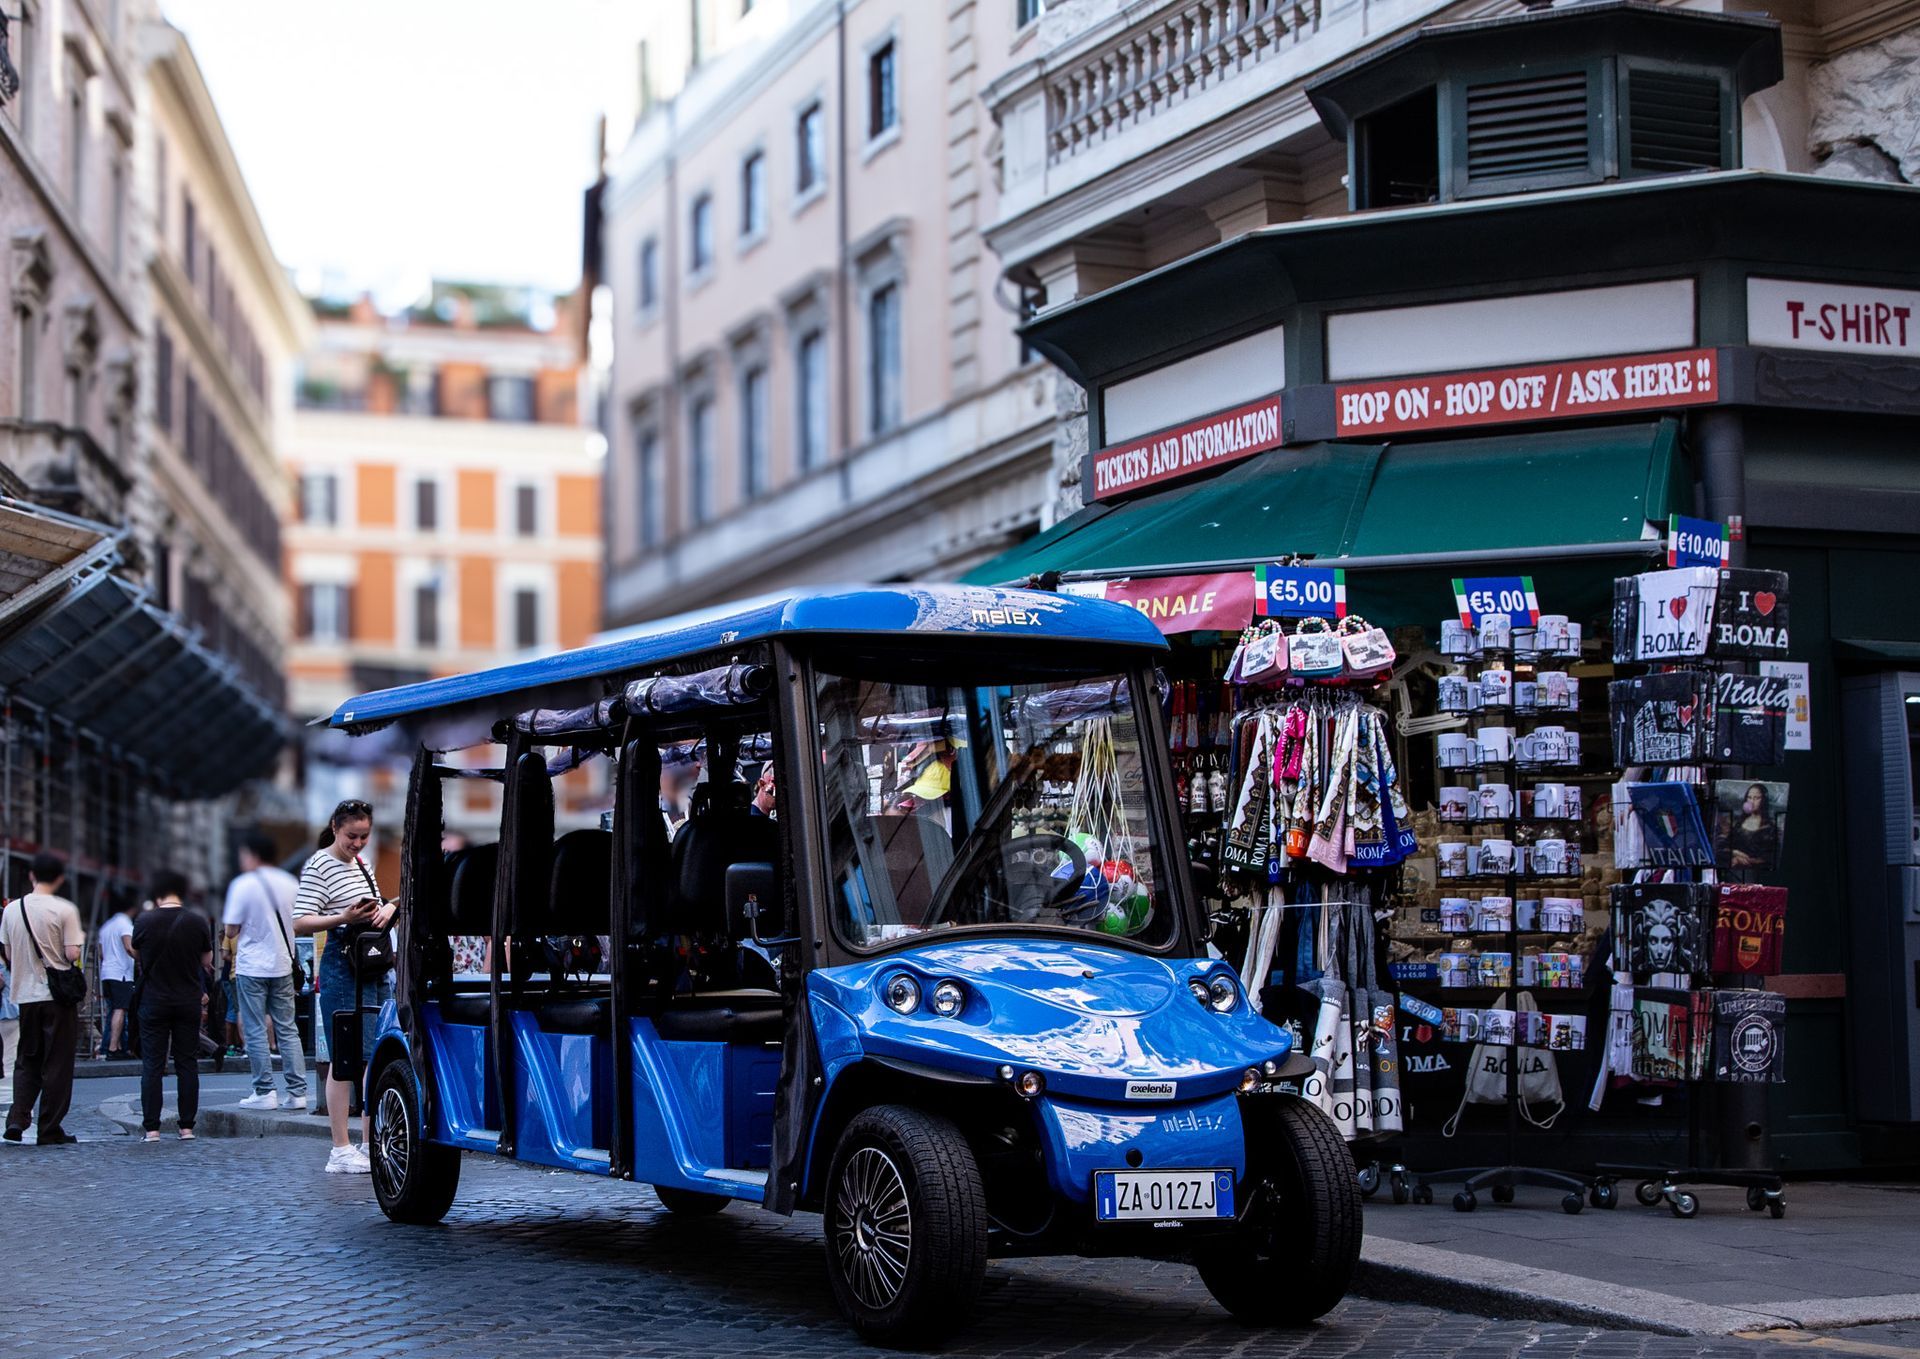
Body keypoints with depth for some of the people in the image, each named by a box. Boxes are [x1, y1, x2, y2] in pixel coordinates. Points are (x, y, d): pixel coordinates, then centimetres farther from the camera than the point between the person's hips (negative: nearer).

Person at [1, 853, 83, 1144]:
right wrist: (80, 937, 6)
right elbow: (72, 955, -14)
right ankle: (50, 1129, 6)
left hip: (25, 995, 4)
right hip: (59, 995, -4)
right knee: (57, 1063, 4)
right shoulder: (65, 910, -11)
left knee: (27, 1060, 16)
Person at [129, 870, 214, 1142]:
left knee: (152, 1065, 3)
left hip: (154, 1000, -1)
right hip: (189, 1001, 1)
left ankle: (152, 1128, 0)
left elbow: (136, 954, 10)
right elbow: (207, 961, 6)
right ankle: (187, 1127, 5)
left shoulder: (144, 922, -8)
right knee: (187, 1064, 7)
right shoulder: (199, 921, -5)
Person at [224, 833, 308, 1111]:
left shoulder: (243, 884, -9)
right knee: (287, 1029, 7)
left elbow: (231, 930, -7)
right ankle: (297, 1091, 2)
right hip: (282, 965, 5)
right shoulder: (290, 883, 6)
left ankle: (264, 1092, -1)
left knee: (256, 1031, 1)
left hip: (251, 967, -5)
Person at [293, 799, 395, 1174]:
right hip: (342, 966, -9)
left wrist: (387, 910, 9)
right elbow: (301, 923, -13)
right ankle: (340, 1150, -7)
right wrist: (345, 919, -25)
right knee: (346, 1057, -9)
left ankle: (370, 1145, 16)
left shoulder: (362, 866, 20)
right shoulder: (319, 866, -6)